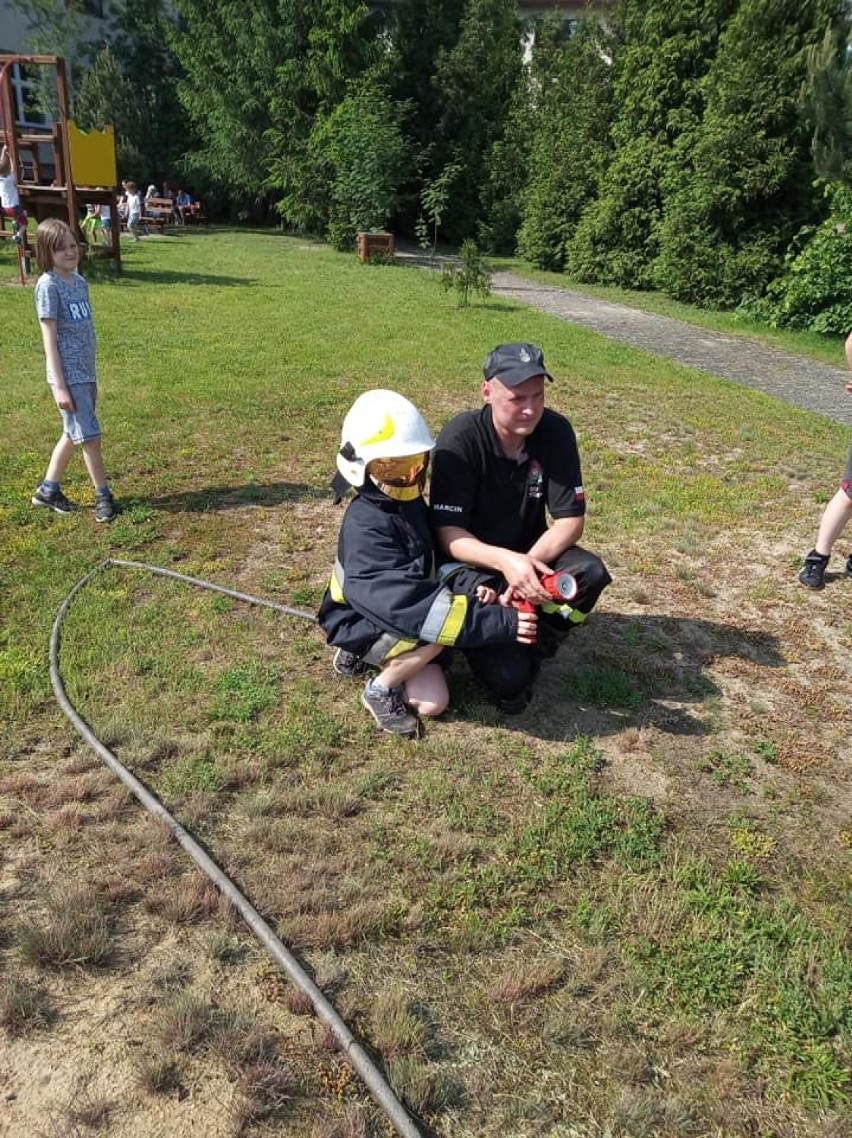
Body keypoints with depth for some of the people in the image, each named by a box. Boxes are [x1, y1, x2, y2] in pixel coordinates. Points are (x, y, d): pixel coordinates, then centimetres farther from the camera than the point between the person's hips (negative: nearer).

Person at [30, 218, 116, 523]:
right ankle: (103, 495, 13)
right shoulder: (48, 285, -12)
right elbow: (49, 339, -15)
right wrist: (59, 385, -18)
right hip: (68, 376, -8)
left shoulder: (80, 282, 10)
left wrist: (91, 376, 17)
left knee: (73, 434, 15)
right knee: (90, 437, -2)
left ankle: (48, 490, 27)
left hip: (86, 373, 8)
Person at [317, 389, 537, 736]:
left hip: (394, 620, 8)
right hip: (359, 623, -8)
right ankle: (381, 689, -7)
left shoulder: (410, 503, -1)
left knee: (433, 703, -3)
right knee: (434, 634, -34)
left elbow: (436, 559, 6)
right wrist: (497, 622, -43)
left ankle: (358, 655, 17)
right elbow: (404, 600, -39)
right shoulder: (365, 525, -30)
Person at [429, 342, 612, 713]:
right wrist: (504, 560, -42)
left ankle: (532, 648, -4)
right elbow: (448, 534, -24)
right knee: (509, 684, -21)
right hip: (473, 562, -4)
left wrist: (528, 562, -31)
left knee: (590, 572, -29)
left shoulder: (555, 431, -13)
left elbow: (570, 519, -13)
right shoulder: (460, 438, -22)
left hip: (531, 554, 4)